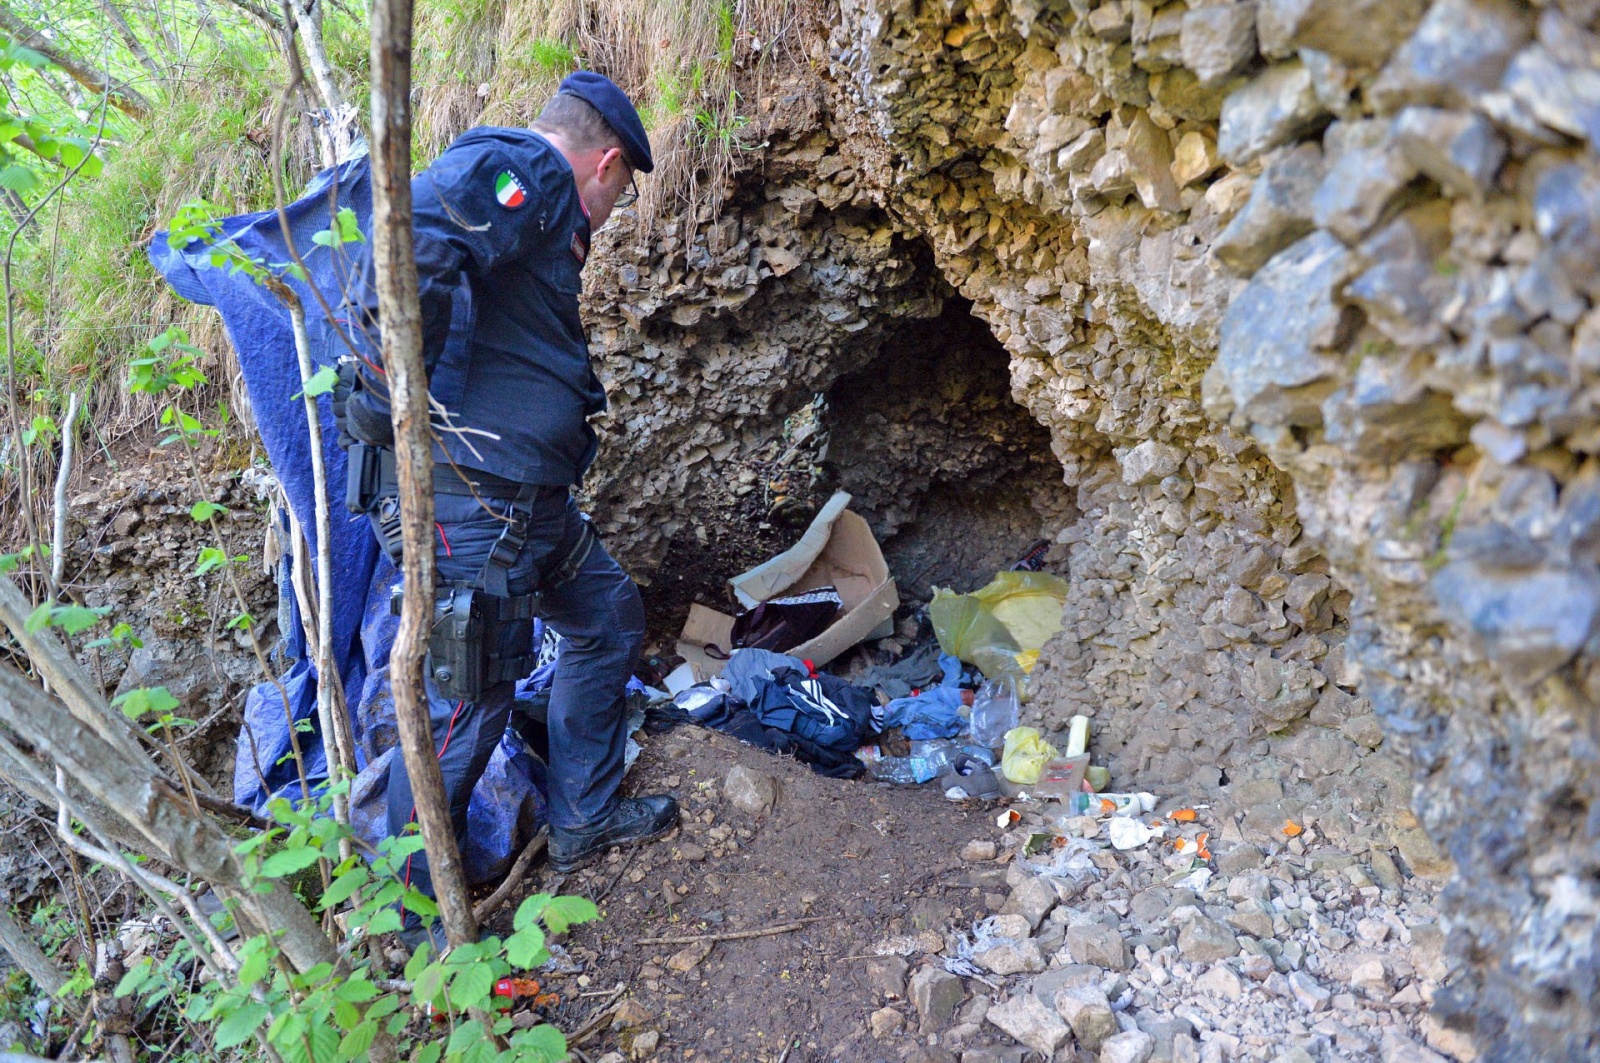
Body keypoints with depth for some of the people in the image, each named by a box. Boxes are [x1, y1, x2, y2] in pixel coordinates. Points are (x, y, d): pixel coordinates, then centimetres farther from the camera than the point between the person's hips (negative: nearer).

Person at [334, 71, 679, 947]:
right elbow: (410, 246, -30)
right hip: (469, 494, -11)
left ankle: (583, 818, 35)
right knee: (467, 699, -2)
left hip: (531, 503, 11)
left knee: (609, 619, 21)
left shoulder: (538, 204, 22)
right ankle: (417, 911, 16)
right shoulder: (520, 169, -10)